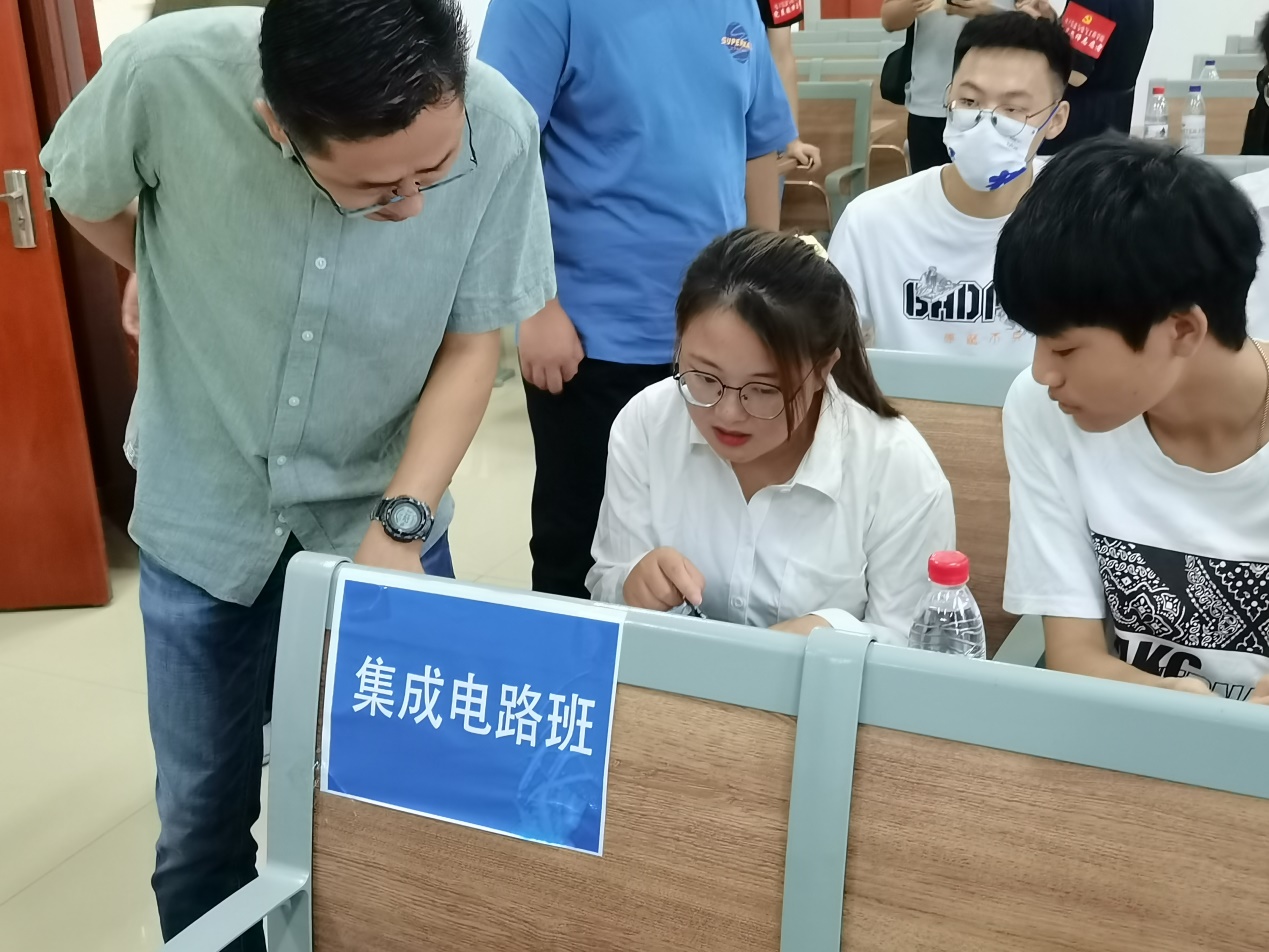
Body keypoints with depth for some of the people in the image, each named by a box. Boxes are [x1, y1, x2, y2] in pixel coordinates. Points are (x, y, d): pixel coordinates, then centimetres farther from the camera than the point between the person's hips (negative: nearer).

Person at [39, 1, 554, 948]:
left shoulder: (499, 129, -24)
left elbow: (472, 346, -12)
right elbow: (82, 194, -1)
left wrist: (399, 526, -22)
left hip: (387, 508, 0)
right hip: (201, 510, 0)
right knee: (202, 808, 12)